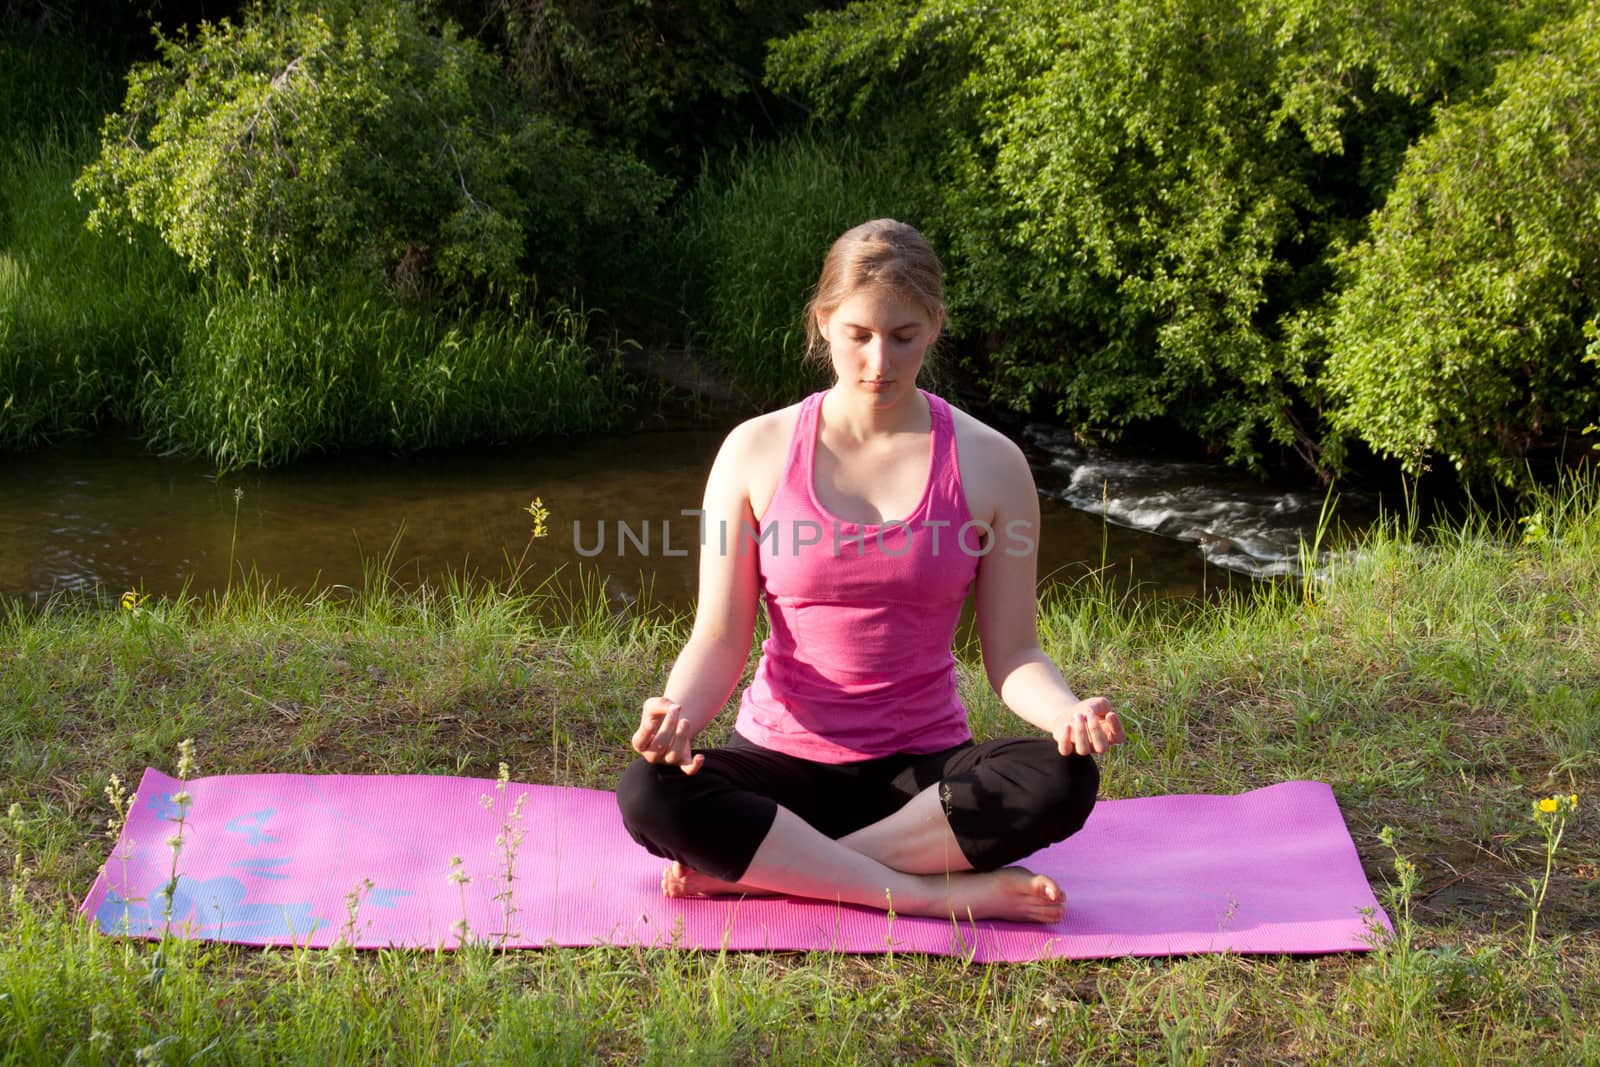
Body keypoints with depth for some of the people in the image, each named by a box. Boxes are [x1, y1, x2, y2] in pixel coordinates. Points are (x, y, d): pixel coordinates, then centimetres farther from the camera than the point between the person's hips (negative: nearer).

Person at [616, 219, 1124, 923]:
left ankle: (759, 871, -23)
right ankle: (940, 894, -26)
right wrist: (680, 709, -23)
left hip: (922, 773, 1)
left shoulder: (989, 466, -1)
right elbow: (720, 640, -1)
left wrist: (1067, 711, -23)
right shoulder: (758, 452, -2)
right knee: (648, 796, -30)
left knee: (1064, 780, -30)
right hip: (783, 763, 0)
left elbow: (1013, 655, 0)